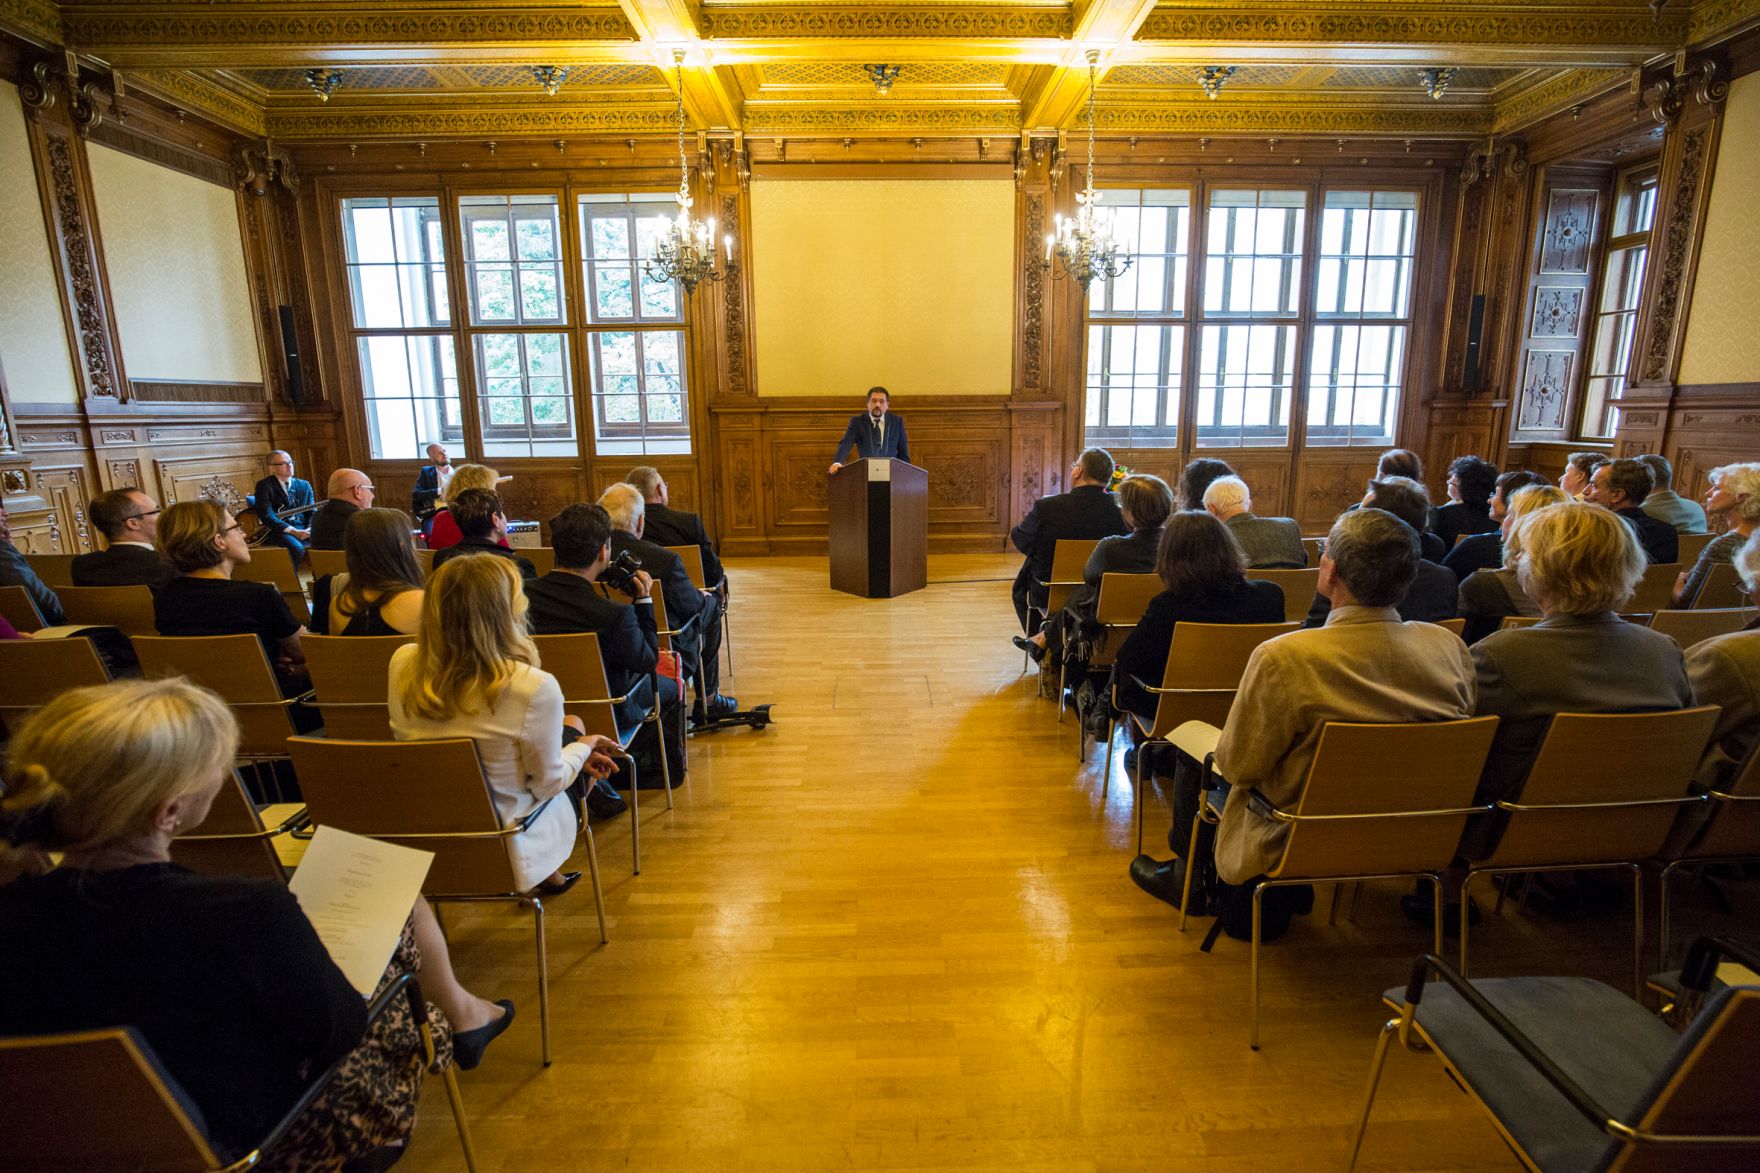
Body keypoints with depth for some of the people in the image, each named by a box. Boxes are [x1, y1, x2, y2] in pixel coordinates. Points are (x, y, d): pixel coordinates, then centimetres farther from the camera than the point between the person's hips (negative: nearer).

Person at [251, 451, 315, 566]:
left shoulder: (304, 485, 16)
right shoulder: (264, 486, 1)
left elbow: (311, 512, 12)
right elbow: (267, 515, -10)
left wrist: (309, 529, -10)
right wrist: (294, 531, -19)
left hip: (303, 529, 5)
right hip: (278, 531, -5)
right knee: (296, 547, -36)